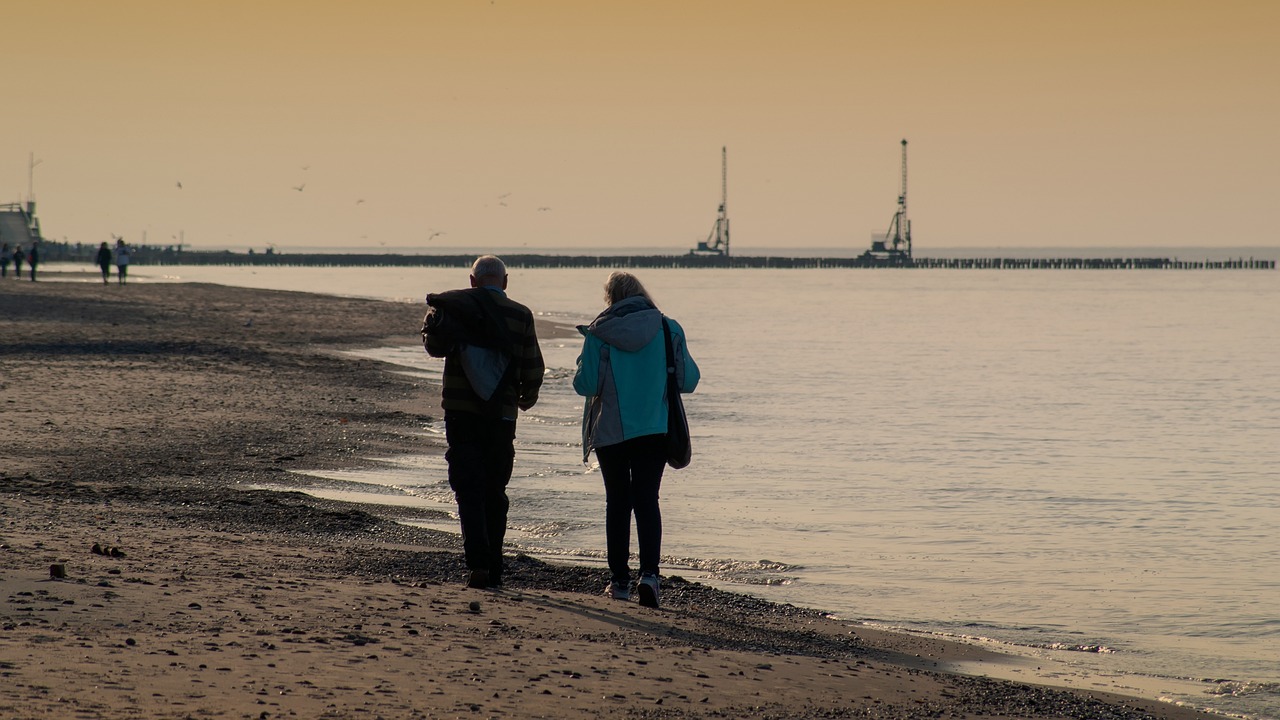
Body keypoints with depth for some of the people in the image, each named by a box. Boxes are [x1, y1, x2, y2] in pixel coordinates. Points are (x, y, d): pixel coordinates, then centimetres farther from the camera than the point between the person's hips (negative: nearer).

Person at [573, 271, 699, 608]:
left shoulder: (599, 333, -7)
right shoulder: (669, 329, -2)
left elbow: (585, 384, -9)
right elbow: (688, 381, 1)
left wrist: (585, 366, 13)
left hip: (611, 431, -1)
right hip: (656, 429, 1)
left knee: (617, 502, 10)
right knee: (647, 499, 1)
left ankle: (620, 580, 13)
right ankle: (649, 572, -18)